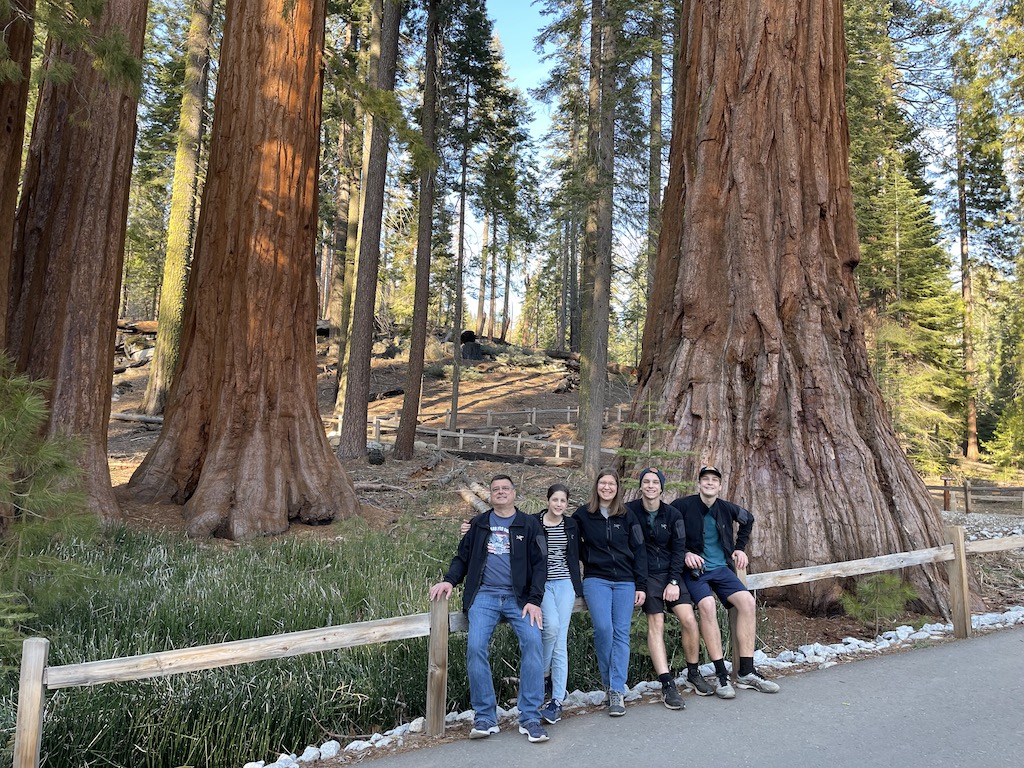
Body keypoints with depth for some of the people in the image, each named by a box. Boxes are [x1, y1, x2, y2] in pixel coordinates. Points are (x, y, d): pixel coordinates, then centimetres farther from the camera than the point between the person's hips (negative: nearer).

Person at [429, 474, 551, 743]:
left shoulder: (529, 525, 9)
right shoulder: (479, 524, 14)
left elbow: (539, 564, 4)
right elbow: (462, 557, 17)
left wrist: (534, 600, -8)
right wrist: (449, 580, -2)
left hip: (518, 597, -1)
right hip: (484, 595, 1)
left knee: (533, 641, -23)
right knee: (476, 647, -19)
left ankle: (530, 718, -12)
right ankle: (485, 717, -4)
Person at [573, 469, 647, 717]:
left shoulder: (627, 516, 6)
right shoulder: (583, 515, 3)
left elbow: (639, 551, 6)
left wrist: (641, 586, 1)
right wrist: (588, 560, 4)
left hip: (625, 581, 1)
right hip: (596, 580, -1)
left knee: (621, 633, -3)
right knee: (603, 628, -16)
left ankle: (617, 691, 2)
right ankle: (609, 682, 4)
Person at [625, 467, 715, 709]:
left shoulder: (673, 514, 2)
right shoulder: (630, 511, -4)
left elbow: (678, 549, 3)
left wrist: (674, 581, -6)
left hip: (670, 573, 2)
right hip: (645, 575, -2)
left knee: (689, 619, -9)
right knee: (656, 622, -14)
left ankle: (693, 675, 11)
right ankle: (667, 685, -10)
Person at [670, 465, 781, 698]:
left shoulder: (726, 508, 5)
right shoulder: (683, 505, -9)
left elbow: (748, 519, 26)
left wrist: (740, 547, 19)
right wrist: (685, 554, -15)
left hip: (721, 569, 5)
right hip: (694, 569, -4)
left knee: (747, 601, -17)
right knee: (707, 605, -31)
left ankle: (746, 673, -8)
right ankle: (722, 676, -23)